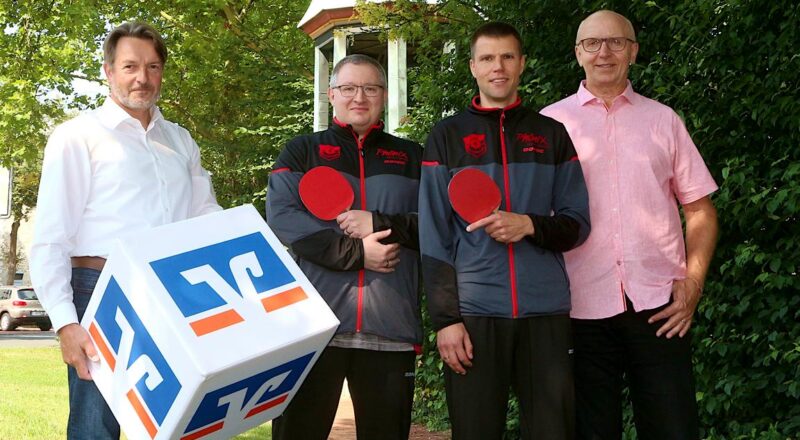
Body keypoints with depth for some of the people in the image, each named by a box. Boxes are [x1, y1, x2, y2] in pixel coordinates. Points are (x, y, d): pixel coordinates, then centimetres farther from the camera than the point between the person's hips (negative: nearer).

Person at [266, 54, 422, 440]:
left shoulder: (412, 157, 18)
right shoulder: (301, 152, 13)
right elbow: (281, 217, -4)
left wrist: (378, 224, -10)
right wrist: (355, 252, -12)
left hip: (390, 328, 2)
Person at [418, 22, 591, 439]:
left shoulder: (552, 134, 12)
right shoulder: (447, 136, 7)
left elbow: (577, 223, 10)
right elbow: (434, 237, 2)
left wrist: (529, 225, -11)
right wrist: (445, 318, -6)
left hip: (546, 311, 2)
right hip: (473, 310, -1)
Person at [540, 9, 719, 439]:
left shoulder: (662, 119, 11)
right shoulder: (551, 123, 6)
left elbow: (699, 210, 11)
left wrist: (693, 282, -1)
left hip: (660, 305, 1)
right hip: (584, 305, -1)